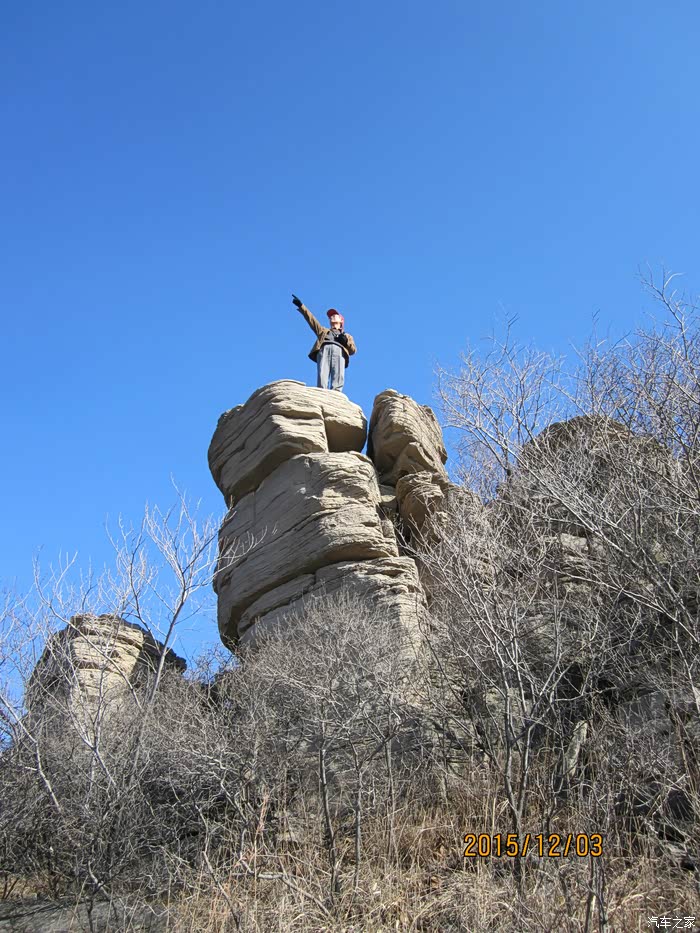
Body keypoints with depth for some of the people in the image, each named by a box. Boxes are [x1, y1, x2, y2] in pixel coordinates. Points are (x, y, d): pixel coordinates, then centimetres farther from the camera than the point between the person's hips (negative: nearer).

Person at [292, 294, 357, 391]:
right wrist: (301, 306, 24)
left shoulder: (347, 336, 36)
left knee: (338, 379, -24)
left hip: (339, 351, 0)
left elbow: (353, 350, 21)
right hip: (323, 350, 1)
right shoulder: (323, 331, 39)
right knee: (322, 376, -24)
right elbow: (311, 319, 31)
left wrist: (346, 341, 2)